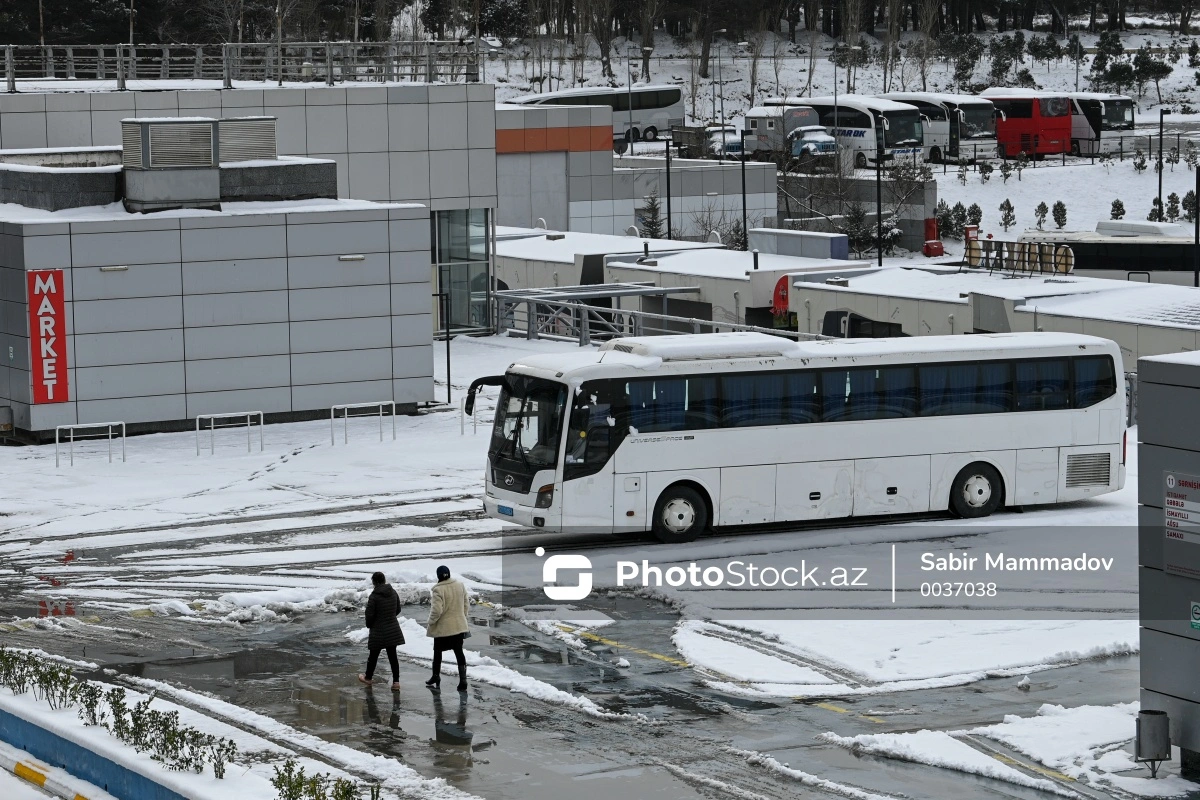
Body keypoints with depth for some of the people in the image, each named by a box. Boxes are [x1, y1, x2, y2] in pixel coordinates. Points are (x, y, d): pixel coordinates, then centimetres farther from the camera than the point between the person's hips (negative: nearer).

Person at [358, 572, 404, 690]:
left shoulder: (374, 596, -18)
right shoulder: (393, 593, -1)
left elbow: (370, 614, -14)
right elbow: (398, 609, 10)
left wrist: (369, 625, 5)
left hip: (378, 631, -4)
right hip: (393, 630, 4)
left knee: (373, 655, 14)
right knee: (392, 656, 7)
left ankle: (368, 677, 31)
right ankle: (396, 681, 3)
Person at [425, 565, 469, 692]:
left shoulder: (438, 589, -20)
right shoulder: (460, 585, -1)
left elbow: (436, 610, -24)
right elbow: (465, 604, 9)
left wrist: (431, 622, -8)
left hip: (443, 627, -5)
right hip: (459, 625, 5)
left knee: (438, 652, 13)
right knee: (459, 652, 9)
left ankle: (436, 679, 25)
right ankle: (463, 681, 3)